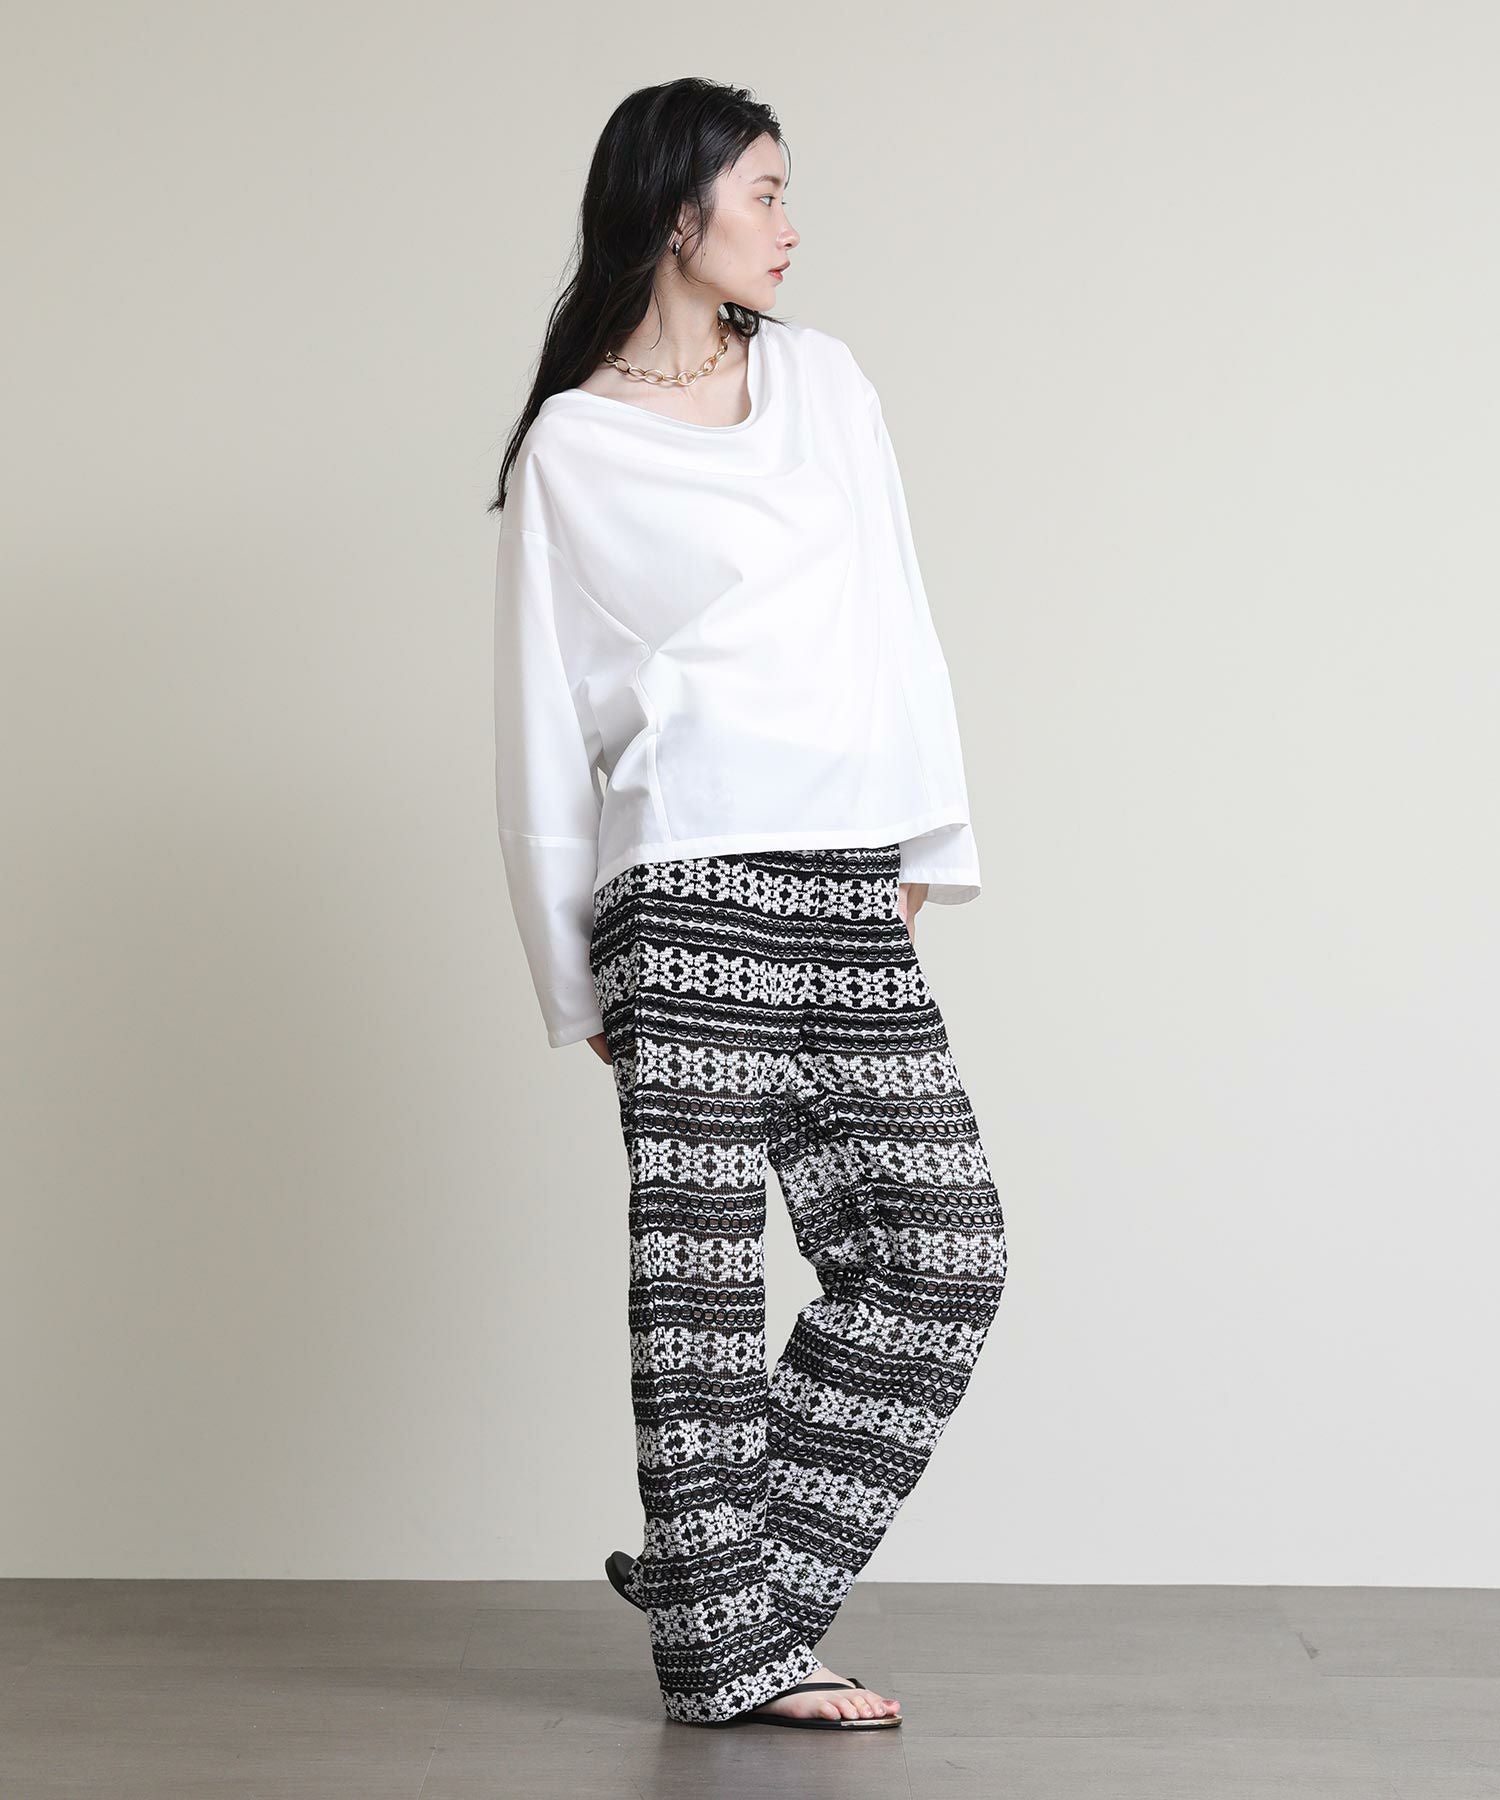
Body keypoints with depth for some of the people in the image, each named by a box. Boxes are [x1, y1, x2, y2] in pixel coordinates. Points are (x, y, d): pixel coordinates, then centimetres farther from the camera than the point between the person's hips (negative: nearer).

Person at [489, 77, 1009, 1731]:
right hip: (691, 877, -5)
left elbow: (894, 625, 17)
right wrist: (576, 973, 2)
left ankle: (723, 1569, 12)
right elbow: (544, 725, 5)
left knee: (943, 1248, 0)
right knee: (702, 1259, -3)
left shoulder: (822, 381, 19)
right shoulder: (569, 449, 5)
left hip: (850, 896, 6)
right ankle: (726, 1642, 7)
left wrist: (922, 845, 9)